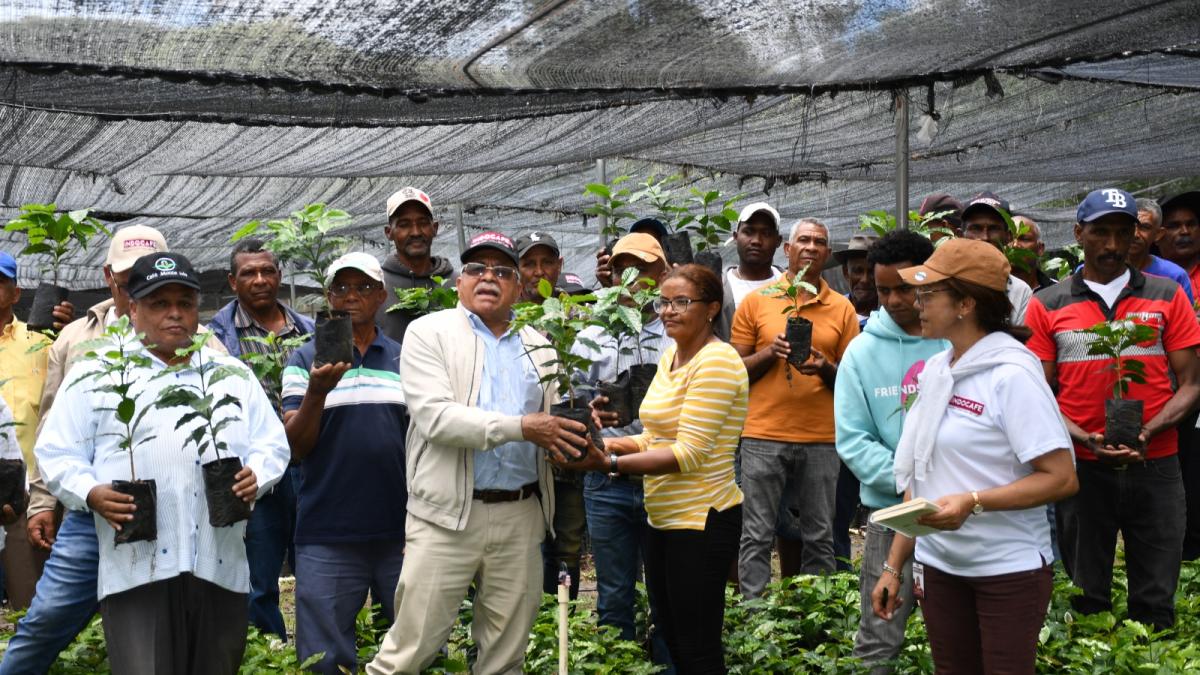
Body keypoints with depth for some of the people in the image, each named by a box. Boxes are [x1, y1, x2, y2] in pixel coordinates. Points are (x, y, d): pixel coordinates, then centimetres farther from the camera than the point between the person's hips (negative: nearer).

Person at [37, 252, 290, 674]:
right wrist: (91, 493, -13)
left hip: (221, 565, 3)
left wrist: (256, 476, -5)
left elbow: (272, 442, 16)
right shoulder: (95, 374, 9)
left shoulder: (235, 374, 19)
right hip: (137, 567, -3)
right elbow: (58, 453, 6)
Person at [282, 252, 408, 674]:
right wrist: (317, 391, -20)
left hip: (400, 530, 2)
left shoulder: (404, 359, 10)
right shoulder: (305, 361, 4)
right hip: (328, 537, -2)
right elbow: (297, 447, -3)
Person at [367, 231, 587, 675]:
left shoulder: (537, 347, 14)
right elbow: (436, 416, -14)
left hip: (521, 515, 5)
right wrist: (521, 428, -20)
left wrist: (577, 433, -5)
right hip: (447, 514, -4)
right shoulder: (430, 332, 0)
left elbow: (553, 420, 19)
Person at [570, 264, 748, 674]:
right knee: (673, 641, 18)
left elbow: (689, 453, -22)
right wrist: (606, 445, -2)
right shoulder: (670, 356, 10)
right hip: (663, 518, 9)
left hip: (701, 520, -9)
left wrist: (611, 464, -26)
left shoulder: (716, 362, -17)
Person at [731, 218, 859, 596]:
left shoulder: (842, 309, 9)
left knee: (820, 537, 7)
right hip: (763, 436, -1)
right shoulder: (756, 302, 5)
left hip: (820, 440, 2)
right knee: (757, 536, 1)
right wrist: (769, 353, -11)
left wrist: (825, 368, -10)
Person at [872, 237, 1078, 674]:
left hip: (1009, 570, -6)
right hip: (938, 565, 7)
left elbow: (1061, 478, -18)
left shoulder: (1011, 374, -14)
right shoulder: (934, 369, 7)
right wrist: (894, 565, 10)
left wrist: (973, 502, -27)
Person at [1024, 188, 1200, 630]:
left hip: (1155, 466, 1)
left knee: (1155, 602, 7)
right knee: (1087, 598, 11)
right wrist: (1086, 440, -15)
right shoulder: (1048, 306, 4)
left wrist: (1148, 432, -15)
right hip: (1082, 467, 0)